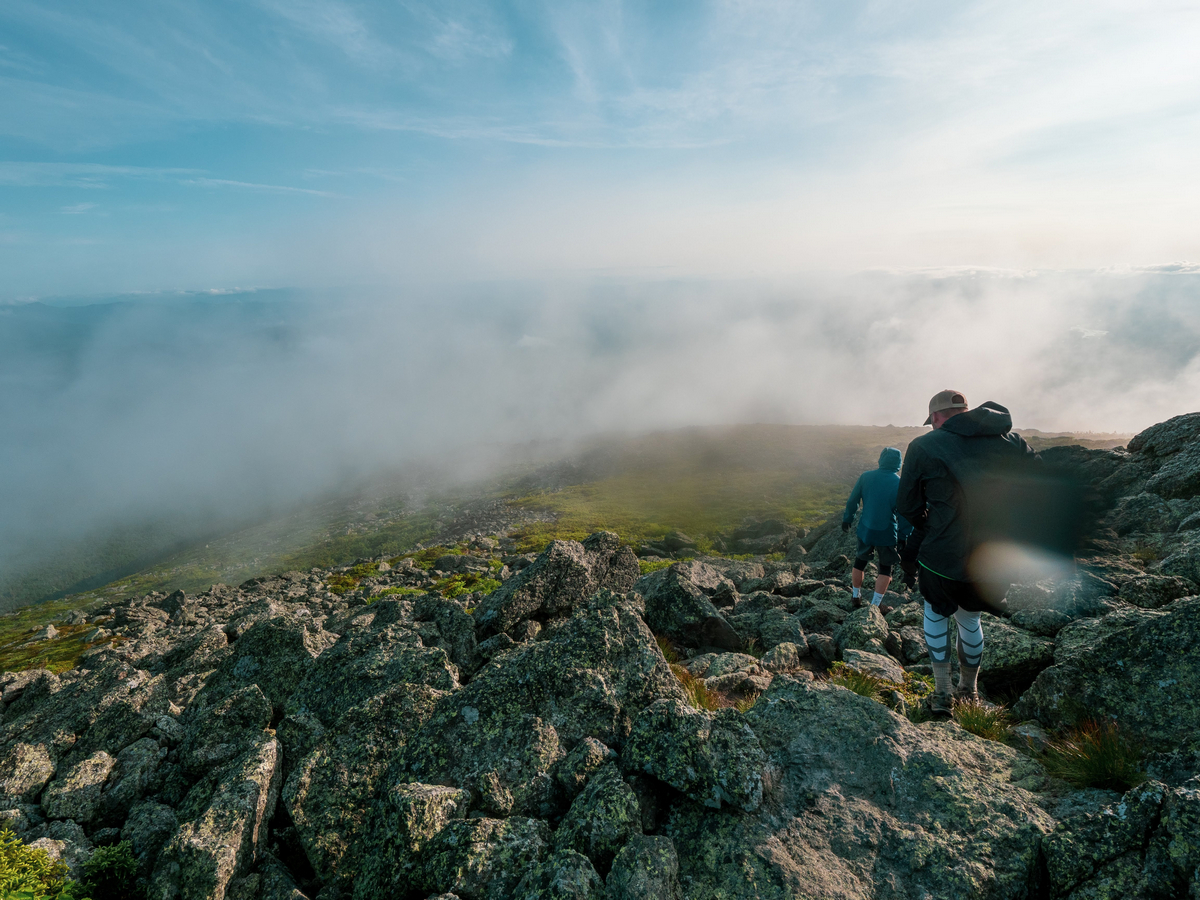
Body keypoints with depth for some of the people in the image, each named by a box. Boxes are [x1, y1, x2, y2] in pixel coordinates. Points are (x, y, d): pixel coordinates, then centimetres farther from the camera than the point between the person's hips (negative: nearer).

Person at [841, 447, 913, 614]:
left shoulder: (865, 477, -6)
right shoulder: (900, 484, -15)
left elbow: (852, 501, 1)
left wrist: (847, 519, 15)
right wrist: (903, 537, -6)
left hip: (865, 530, 3)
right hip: (887, 534, -3)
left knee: (860, 562, 21)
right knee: (885, 568, 14)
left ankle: (856, 596, 35)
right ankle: (875, 605, 17)